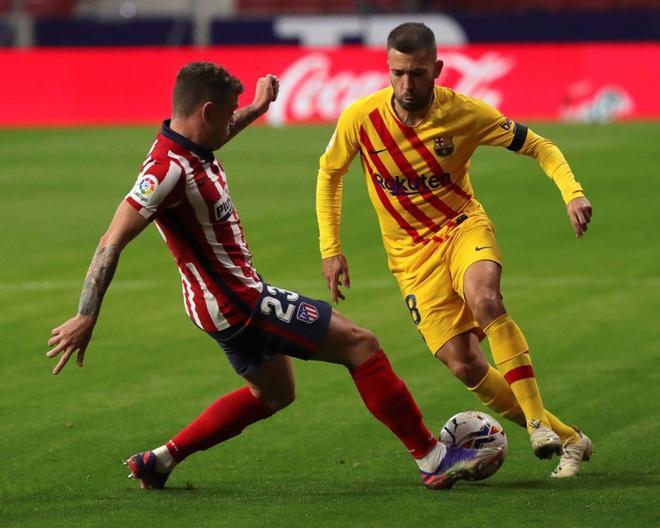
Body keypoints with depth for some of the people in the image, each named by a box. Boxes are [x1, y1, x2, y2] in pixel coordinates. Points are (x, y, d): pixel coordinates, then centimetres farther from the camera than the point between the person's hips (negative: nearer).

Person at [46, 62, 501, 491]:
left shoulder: (189, 147, 1)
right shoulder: (169, 169, -27)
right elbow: (113, 242, -30)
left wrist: (257, 108, 33)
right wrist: (86, 319, -31)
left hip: (232, 299, 11)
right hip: (238, 305, -11)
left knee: (273, 393, 30)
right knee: (360, 345, -7)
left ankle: (159, 461, 27)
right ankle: (432, 458, -3)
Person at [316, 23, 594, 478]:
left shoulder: (465, 113, -14)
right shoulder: (360, 119, -13)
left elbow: (538, 147, -4)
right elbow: (330, 173, 6)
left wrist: (573, 192, -21)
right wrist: (330, 249, 1)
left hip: (464, 226, -1)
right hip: (410, 251, 1)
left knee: (484, 300, -36)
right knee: (464, 366, -12)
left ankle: (538, 419, -30)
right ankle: (567, 439, 3)